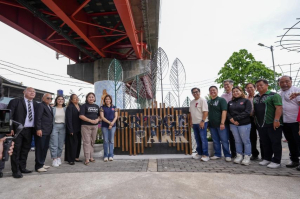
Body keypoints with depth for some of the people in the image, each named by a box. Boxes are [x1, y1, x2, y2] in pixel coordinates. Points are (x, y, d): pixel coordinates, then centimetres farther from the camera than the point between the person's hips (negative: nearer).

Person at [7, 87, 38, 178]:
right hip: (18, 130, -4)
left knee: (25, 150, 12)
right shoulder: (15, 101, -1)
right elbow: (9, 115, -6)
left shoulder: (35, 104, 10)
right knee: (16, 150, 2)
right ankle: (16, 171, 10)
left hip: (29, 130, 4)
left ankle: (22, 167, 24)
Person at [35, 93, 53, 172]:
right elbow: (38, 118, -14)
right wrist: (38, 129, -19)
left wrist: (50, 129, 15)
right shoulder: (41, 105, -7)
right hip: (41, 131, -8)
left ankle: (42, 163, 24)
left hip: (48, 131, 8)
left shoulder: (50, 107, 19)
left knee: (45, 148, 13)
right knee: (40, 148, -1)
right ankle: (38, 166, 8)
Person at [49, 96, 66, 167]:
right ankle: (54, 159, 3)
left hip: (63, 127, 2)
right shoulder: (53, 108, 3)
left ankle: (59, 157, 20)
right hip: (54, 126, -2)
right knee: (54, 144, -5)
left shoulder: (65, 109, 9)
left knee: (61, 144, 6)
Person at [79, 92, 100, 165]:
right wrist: (91, 120, -19)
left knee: (92, 141, 11)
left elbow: (99, 115, 18)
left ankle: (91, 157, 21)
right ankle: (87, 159, 0)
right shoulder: (84, 106, -2)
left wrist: (97, 119, -5)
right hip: (86, 126, -5)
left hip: (95, 126, 5)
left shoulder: (96, 106, 13)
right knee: (87, 142, -5)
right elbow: (81, 116, -11)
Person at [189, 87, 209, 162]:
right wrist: (191, 121, 13)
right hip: (194, 123, 7)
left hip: (202, 123, -7)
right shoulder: (192, 102, 14)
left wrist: (202, 121, -19)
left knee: (203, 139, -4)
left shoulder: (202, 100, -8)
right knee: (197, 139, 13)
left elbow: (205, 112, -14)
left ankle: (205, 155, 3)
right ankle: (199, 153, 23)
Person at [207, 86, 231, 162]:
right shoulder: (208, 102, 13)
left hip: (220, 124, -5)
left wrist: (222, 123, -21)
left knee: (224, 140, 1)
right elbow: (207, 112, 19)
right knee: (215, 141, 12)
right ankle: (217, 154, 23)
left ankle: (227, 155, 12)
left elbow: (224, 111, -13)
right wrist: (208, 123, 12)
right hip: (212, 125, 5)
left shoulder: (221, 100, -4)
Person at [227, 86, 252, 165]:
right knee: (237, 141, 10)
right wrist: (231, 119, -10)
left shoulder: (246, 101, 1)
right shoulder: (230, 102, 15)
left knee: (246, 141, 1)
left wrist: (236, 119, -15)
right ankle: (239, 156, 18)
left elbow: (247, 112, -11)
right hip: (233, 124, 4)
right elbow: (227, 112, 10)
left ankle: (247, 157, 11)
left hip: (244, 124, -4)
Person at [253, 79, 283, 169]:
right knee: (265, 143, 15)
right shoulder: (255, 97, 14)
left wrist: (276, 120, -23)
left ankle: (276, 161, 12)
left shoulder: (273, 95, -7)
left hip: (272, 124, -7)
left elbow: (279, 108, -15)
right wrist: (255, 121, 14)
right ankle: (267, 159, 27)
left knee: (275, 143, 3)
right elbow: (254, 109, 20)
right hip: (260, 124, 7)